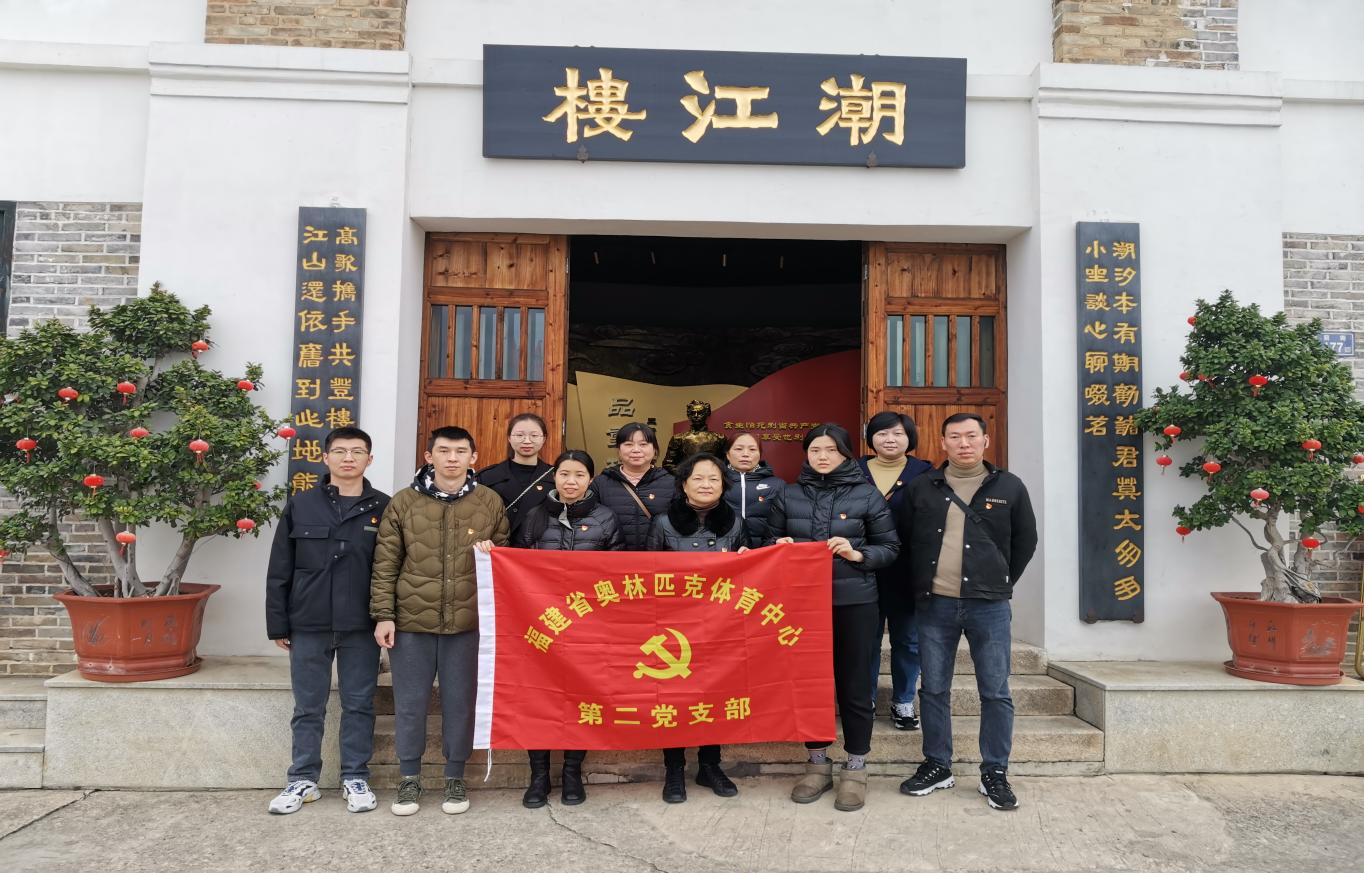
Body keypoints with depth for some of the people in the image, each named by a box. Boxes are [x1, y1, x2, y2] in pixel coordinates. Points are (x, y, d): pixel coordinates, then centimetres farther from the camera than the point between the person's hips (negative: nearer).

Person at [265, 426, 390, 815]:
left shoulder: (383, 507, 0)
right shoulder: (300, 505, 3)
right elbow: (279, 572, 5)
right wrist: (278, 624, 2)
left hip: (361, 627, -1)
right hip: (308, 626, 1)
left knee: (359, 705, 9)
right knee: (308, 708, 10)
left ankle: (356, 779, 22)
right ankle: (303, 780, 24)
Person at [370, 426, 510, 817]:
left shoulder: (490, 502, 3)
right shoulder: (403, 502, 0)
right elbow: (385, 565, 1)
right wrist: (383, 614, -4)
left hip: (468, 622, 0)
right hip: (411, 621, 0)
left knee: (460, 702, 10)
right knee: (410, 702, 10)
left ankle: (455, 777, 26)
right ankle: (409, 777, 26)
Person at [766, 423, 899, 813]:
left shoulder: (867, 495, 1)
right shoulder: (787, 495, 6)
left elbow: (890, 548, 3)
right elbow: (770, 543, 14)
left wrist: (857, 555, -14)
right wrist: (781, 548, -7)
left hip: (855, 602, -2)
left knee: (854, 685, 6)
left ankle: (856, 768, 21)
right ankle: (818, 763, 26)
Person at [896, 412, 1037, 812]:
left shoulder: (1009, 487, 3)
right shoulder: (922, 487, 5)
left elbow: (1025, 542, 11)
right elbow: (904, 539, 13)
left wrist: (1000, 582, 8)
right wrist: (921, 584, 8)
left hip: (989, 607, -1)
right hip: (935, 604, 1)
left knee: (995, 692, 4)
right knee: (934, 689, 9)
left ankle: (995, 773, 17)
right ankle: (936, 765, 23)